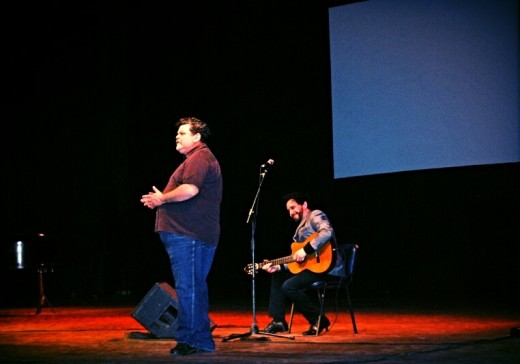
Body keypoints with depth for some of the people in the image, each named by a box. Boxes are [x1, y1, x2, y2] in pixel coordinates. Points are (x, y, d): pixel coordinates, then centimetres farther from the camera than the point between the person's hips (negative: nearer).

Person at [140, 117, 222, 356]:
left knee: (187, 287, -11)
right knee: (195, 288, 14)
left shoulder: (199, 158, -11)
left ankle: (189, 340, -10)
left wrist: (162, 198, -11)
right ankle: (202, 340, 19)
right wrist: (161, 200, 18)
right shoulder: (197, 158, 24)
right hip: (188, 234, 11)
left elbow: (189, 190, -25)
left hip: (188, 235, -11)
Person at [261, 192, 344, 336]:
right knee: (277, 277, 16)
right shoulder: (301, 227, 23)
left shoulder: (315, 215, -3)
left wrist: (306, 250, -27)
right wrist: (279, 267, 9)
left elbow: (327, 232, -26)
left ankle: (319, 320, -10)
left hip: (326, 267, -10)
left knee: (289, 286, -22)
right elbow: (297, 262, 20)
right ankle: (278, 321, 11)